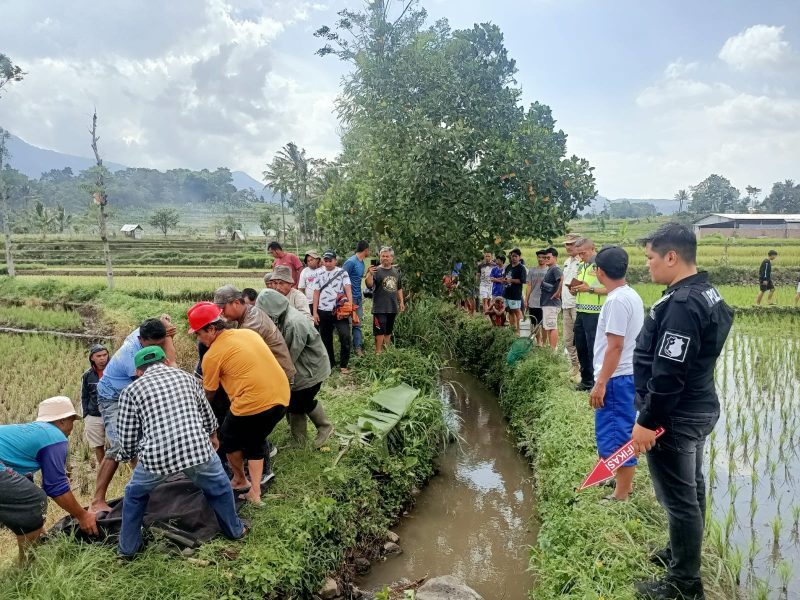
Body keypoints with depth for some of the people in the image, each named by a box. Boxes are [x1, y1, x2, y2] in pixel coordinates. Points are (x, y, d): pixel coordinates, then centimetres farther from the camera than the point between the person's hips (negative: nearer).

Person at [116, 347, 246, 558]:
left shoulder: (131, 390, 11)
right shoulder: (186, 376, 17)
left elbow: (127, 441, 10)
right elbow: (207, 415, 28)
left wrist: (134, 453, 34)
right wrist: (212, 437, 49)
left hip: (156, 455, -1)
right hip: (198, 448, 1)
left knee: (135, 494, 31)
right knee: (219, 488, 31)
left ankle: (127, 547, 40)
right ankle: (235, 530, 44)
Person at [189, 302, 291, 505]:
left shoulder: (212, 355, -4)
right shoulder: (248, 332, 12)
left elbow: (209, 395, 8)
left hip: (254, 403, -6)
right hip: (281, 398, 6)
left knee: (228, 440, 23)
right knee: (254, 443, 25)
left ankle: (240, 481, 39)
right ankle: (254, 492, 22)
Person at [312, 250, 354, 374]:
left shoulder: (342, 273, 0)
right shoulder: (319, 274, 8)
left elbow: (348, 289, -9)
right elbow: (316, 294, 8)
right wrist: (315, 312, 4)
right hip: (323, 312, 3)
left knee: (345, 337, -15)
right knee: (326, 339, 11)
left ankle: (343, 365, -4)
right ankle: (330, 363, 27)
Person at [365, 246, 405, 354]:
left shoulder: (396, 271, 10)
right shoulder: (376, 270, -8)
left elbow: (399, 288, 19)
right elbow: (369, 285, -23)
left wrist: (401, 302, 15)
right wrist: (370, 274, -40)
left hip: (393, 307, 6)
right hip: (380, 308, -6)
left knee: (389, 331, 15)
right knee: (380, 331, -4)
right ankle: (378, 352, 3)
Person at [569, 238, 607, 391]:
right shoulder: (581, 266, 14)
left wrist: (590, 289, -22)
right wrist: (574, 290, 3)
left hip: (595, 313, -8)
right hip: (580, 312, 8)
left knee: (594, 349, -1)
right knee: (580, 347, 15)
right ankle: (586, 380, 28)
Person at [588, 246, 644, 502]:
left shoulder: (617, 300, -20)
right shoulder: (632, 295, 11)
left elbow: (615, 346, -23)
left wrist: (600, 383, -20)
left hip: (617, 378, -10)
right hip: (628, 374, 10)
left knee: (615, 435, -1)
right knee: (622, 432, 20)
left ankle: (622, 493, 9)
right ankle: (624, 482, 34)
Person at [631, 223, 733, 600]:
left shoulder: (682, 304, -25)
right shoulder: (706, 293, 8)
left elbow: (669, 374, -27)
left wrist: (648, 421, -20)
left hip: (675, 416, -11)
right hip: (697, 408, 11)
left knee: (678, 498, 2)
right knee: (690, 490, 23)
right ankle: (683, 552, 41)